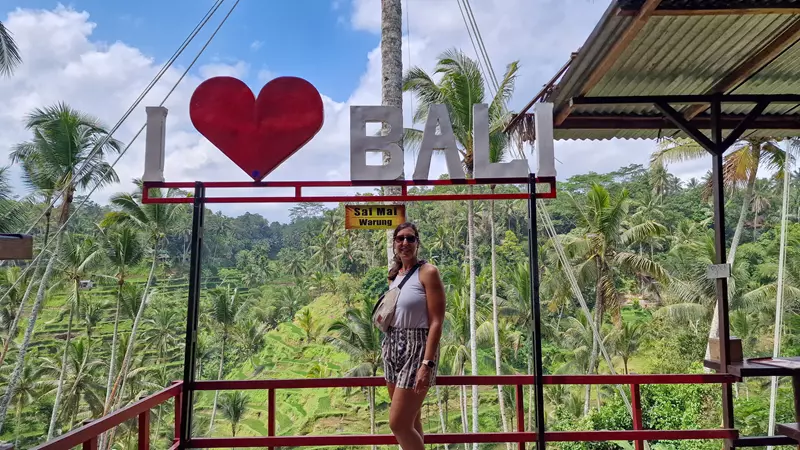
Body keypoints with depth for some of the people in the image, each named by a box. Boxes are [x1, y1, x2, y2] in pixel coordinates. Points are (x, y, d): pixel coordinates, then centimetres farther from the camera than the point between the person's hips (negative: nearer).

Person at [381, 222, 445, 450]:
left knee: (398, 423, -6)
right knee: (410, 420, 16)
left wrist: (427, 363, -22)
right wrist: (383, 319, 5)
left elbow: (436, 322, -17)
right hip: (392, 347, 7)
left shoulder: (428, 272, -11)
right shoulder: (394, 275, 10)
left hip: (417, 347, -7)